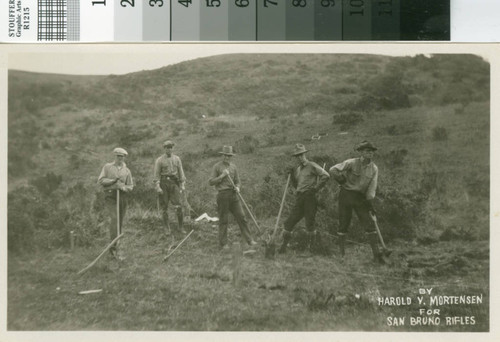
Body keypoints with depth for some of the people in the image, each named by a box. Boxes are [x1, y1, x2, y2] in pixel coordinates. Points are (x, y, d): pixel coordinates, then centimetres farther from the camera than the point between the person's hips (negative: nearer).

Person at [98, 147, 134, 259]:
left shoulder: (127, 171, 13)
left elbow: (130, 186, 11)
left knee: (120, 222, 5)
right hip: (110, 196, -4)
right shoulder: (107, 167, 7)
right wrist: (113, 181, -12)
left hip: (122, 197, 4)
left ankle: (114, 247, 18)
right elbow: (100, 180, -1)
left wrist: (123, 187, -11)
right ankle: (114, 247, -22)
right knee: (115, 218, -20)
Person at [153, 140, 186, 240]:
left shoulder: (177, 159, 11)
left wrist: (183, 184, 4)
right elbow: (156, 174, -2)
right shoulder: (159, 160, 2)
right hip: (163, 183, -1)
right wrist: (158, 187, -11)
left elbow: (181, 172, 12)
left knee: (178, 206, -9)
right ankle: (167, 228, 14)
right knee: (164, 207, 3)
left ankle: (180, 228, -1)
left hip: (174, 183, 1)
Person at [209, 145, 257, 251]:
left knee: (241, 217, 0)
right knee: (223, 220, 0)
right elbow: (211, 182, -3)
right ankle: (223, 244, 9)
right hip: (223, 195, -4)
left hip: (233, 195, 4)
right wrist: (222, 176, -13)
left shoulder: (233, 166, 13)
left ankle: (249, 240, 4)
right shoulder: (217, 167, 0)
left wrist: (237, 188, -2)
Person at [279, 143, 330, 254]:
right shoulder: (297, 169, 19)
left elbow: (325, 175, -11)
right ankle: (284, 246, 11)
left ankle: (311, 247, 8)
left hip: (309, 197, -6)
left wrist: (316, 188, -12)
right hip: (299, 198, 6)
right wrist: (292, 175, 7)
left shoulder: (312, 166, -2)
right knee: (289, 222, 2)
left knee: (310, 223, -4)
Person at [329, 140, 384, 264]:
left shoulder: (374, 169, 1)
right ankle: (341, 253, 15)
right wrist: (341, 180, -10)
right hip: (346, 194, -3)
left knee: (369, 224, -6)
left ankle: (376, 253, -4)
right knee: (343, 224, 2)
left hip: (361, 198, 3)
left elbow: (372, 187, 0)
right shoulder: (351, 163, -10)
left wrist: (370, 203, -6)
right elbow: (333, 170, -8)